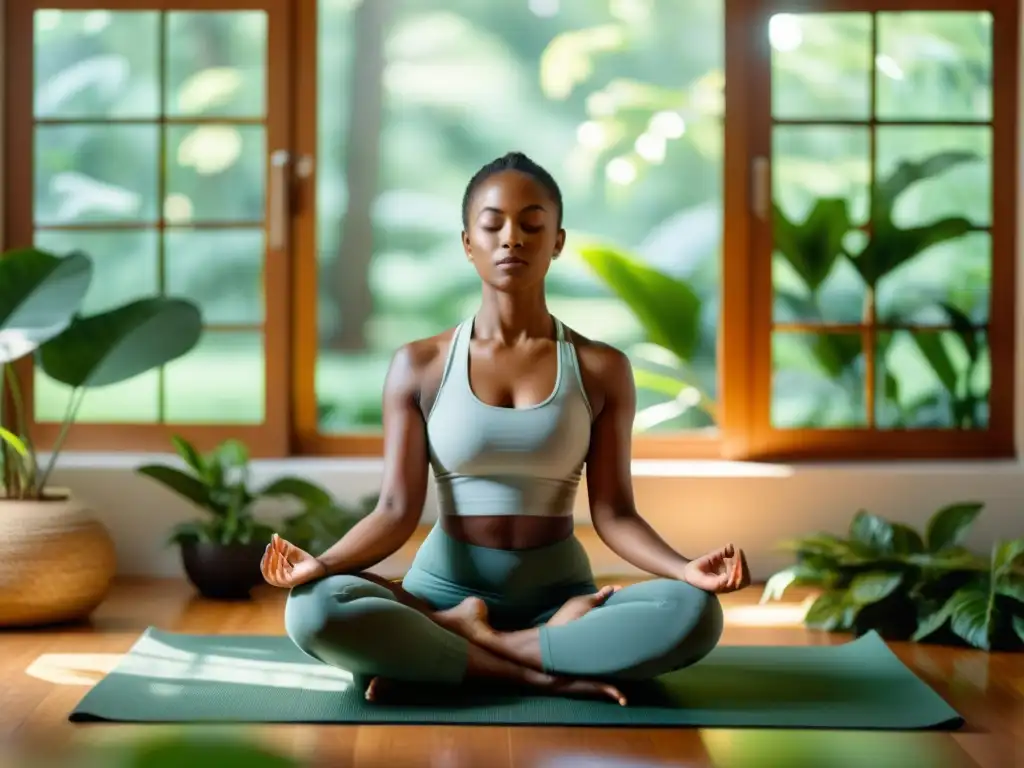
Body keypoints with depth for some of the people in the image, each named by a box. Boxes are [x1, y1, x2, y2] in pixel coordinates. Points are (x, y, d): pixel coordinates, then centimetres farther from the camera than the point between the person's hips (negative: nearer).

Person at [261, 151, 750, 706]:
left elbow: (613, 514, -1)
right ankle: (542, 675, -24)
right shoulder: (419, 366, 1)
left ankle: (444, 646, -21)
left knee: (695, 613, -30)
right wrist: (322, 563, -24)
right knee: (314, 609, -31)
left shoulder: (601, 369, 2)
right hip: (444, 587, -1)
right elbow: (397, 510, -4)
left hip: (559, 594, 1)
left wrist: (688, 569, -21)